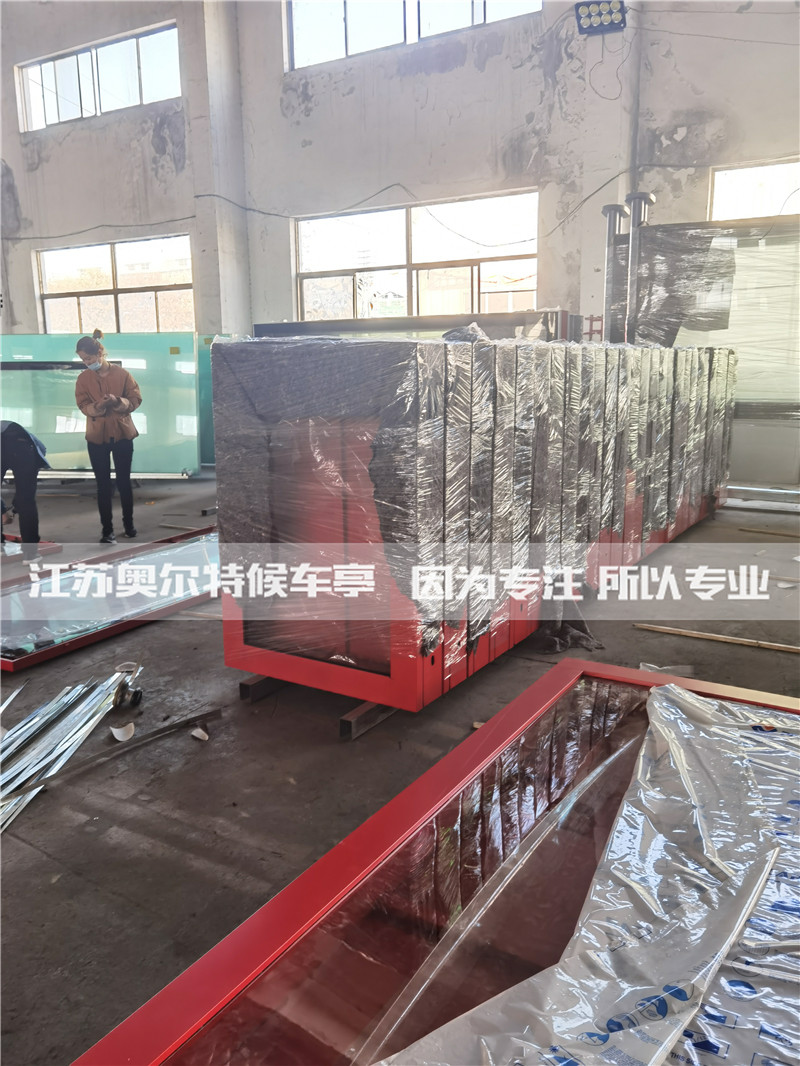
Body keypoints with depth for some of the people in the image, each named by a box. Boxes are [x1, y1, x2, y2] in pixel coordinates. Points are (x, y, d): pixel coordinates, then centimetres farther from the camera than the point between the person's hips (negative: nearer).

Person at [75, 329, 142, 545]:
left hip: (122, 434, -1)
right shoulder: (83, 378, 0)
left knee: (124, 481, 9)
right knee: (103, 485, 3)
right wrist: (97, 407, -24)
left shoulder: (121, 373, -3)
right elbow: (83, 405, -2)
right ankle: (107, 530, 10)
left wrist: (118, 402, -22)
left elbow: (136, 399, -3)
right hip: (97, 437, 1)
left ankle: (129, 523, 26)